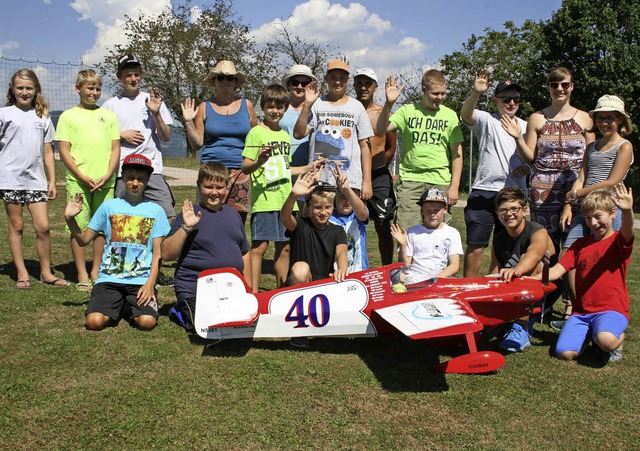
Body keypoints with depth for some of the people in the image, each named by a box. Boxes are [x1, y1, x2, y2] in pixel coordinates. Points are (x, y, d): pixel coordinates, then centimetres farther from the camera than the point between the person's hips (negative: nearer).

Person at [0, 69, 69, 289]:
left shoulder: (43, 117, 12)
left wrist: (52, 180, 9)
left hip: (35, 179, 2)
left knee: (43, 227, -2)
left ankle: (46, 272, 12)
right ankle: (21, 273, 14)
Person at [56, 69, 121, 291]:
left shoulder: (108, 115, 13)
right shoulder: (68, 116, 6)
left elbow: (116, 149, 9)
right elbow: (64, 151, 1)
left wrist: (107, 175, -5)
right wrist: (82, 177, -10)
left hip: (105, 181, 2)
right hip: (78, 181, -2)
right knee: (79, 227, -1)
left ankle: (96, 271, 18)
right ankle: (82, 275, 8)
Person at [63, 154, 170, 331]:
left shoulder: (155, 210, 7)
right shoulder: (109, 206, 9)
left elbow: (157, 252, 3)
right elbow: (84, 240, 12)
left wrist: (150, 283, -10)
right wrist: (70, 219, -5)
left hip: (142, 280, -1)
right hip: (110, 278, 1)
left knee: (147, 322, -25)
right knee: (94, 321, -22)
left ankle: (132, 306, 11)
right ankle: (117, 305, 12)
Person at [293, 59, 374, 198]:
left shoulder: (357, 107, 11)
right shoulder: (316, 105, 7)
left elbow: (365, 145, 9)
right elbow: (298, 134, -5)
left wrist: (367, 181, 3)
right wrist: (307, 104, -13)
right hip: (318, 181, -1)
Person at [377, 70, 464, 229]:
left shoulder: (450, 115, 7)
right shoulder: (408, 111, 5)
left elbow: (457, 153, 5)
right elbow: (382, 129, -6)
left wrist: (454, 186, -1)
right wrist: (389, 103, -19)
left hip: (440, 182, 1)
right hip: (410, 180, -1)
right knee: (406, 231, -3)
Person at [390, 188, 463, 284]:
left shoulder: (452, 233, 8)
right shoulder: (413, 232, 9)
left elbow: (454, 266, 0)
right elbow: (405, 265, 7)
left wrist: (436, 278, -16)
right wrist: (402, 245, -9)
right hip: (413, 278, -2)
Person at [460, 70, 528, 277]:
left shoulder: (526, 127, 14)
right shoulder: (486, 120, 1)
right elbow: (466, 114, -21)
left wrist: (529, 167, -2)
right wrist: (476, 93, -39)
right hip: (484, 192, -4)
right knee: (476, 245, -4)